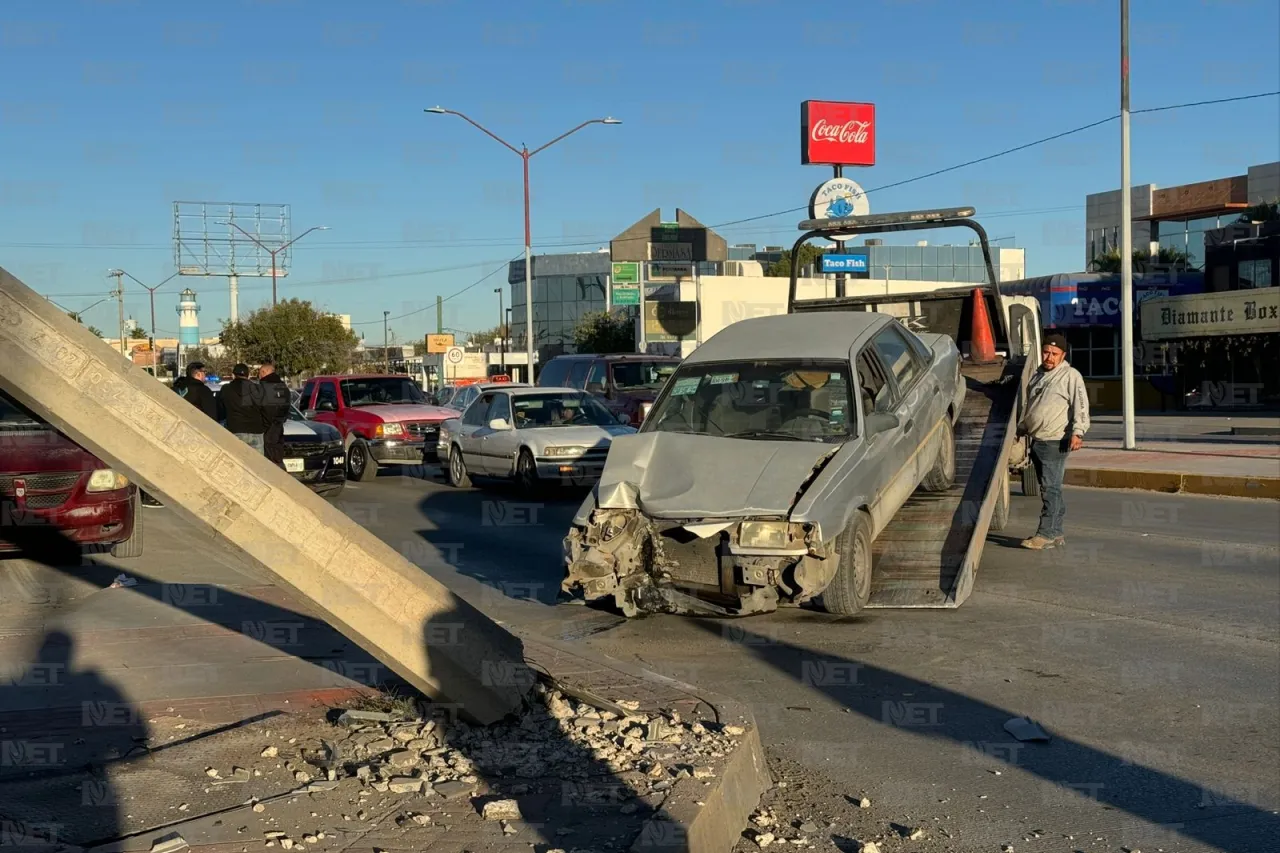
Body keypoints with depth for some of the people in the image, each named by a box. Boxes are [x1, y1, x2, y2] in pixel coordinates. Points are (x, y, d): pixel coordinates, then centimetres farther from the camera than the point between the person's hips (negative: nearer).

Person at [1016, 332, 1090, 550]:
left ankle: (1047, 534, -11)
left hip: (1055, 442, -8)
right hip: (1036, 440, 8)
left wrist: (1077, 432, -25)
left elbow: (1081, 405, -15)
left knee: (1050, 487, -11)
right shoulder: (1038, 375, 20)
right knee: (1047, 488, 10)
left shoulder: (1071, 376, -6)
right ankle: (1057, 534, 16)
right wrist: (1021, 429, 31)